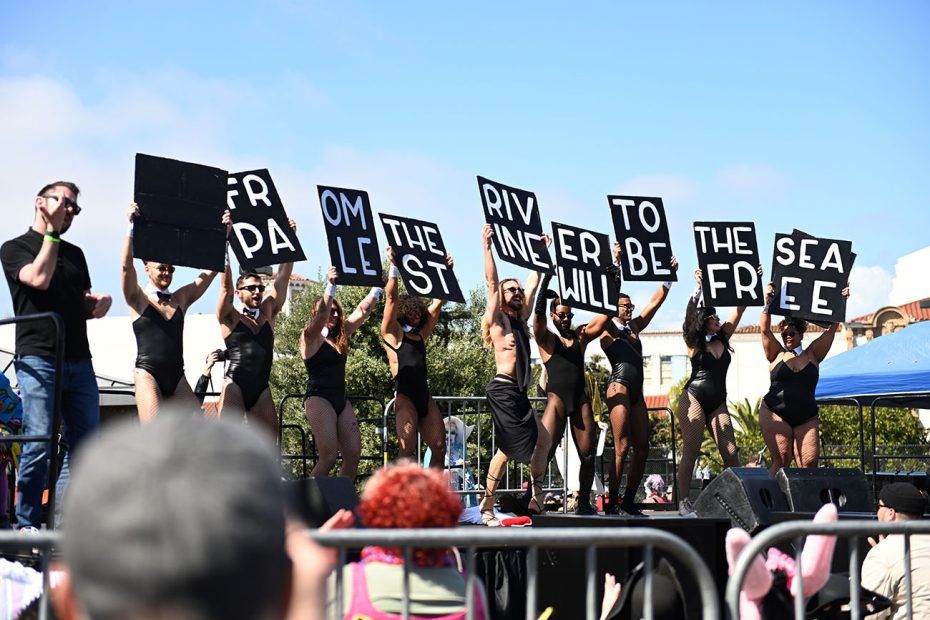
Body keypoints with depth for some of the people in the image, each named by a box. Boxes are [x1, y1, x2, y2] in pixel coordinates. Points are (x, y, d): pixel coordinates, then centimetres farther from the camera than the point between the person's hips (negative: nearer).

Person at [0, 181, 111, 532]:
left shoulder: (74, 254, 23)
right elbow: (39, 278, -14)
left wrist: (101, 302, 4)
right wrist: (52, 232, -6)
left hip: (78, 361, 6)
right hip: (37, 359, -6)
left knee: (85, 445, 1)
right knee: (39, 444, -13)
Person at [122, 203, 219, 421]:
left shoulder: (181, 298, 16)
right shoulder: (138, 299, 5)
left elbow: (212, 271, 14)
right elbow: (127, 266, -11)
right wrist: (131, 226, -19)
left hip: (177, 378, 5)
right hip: (148, 374, -5)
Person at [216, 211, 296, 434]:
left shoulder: (268, 313, 16)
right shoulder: (230, 317, 6)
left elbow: (282, 278, 12)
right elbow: (226, 283, -6)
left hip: (261, 389, 5)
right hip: (235, 385, -5)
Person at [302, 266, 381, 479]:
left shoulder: (340, 336, 16)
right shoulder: (311, 337, -2)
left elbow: (363, 310, 17)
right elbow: (321, 314, -21)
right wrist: (330, 285, -30)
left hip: (341, 400, 7)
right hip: (319, 399, -7)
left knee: (353, 455, -4)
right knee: (329, 456, -17)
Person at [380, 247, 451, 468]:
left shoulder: (421, 334, 22)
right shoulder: (392, 333, 6)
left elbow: (437, 303, 22)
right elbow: (391, 298, -5)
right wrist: (394, 266, -10)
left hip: (424, 396, 7)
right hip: (404, 395, -7)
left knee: (439, 448, -1)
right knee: (407, 449, -17)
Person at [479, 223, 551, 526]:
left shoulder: (521, 319, 18)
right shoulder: (497, 320, -1)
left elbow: (533, 283, 23)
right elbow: (491, 281, -9)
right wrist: (487, 246, -13)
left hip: (519, 393, 9)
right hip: (503, 390, -9)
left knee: (543, 440, 8)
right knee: (508, 448, -12)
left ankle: (536, 497, 15)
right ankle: (487, 506, -9)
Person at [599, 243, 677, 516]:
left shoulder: (634, 327, 20)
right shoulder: (608, 329, 2)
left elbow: (655, 302, 21)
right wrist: (615, 266, -15)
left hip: (637, 391, 8)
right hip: (619, 387, -8)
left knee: (642, 448, 3)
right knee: (622, 447, -13)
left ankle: (629, 501, 8)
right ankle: (612, 503, -10)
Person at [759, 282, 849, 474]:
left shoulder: (812, 355, 14)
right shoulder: (776, 355, 11)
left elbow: (831, 330, 10)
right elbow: (765, 329, 1)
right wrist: (768, 303, -6)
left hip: (806, 418, 2)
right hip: (776, 414, -2)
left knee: (810, 463, -12)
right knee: (781, 460, -15)